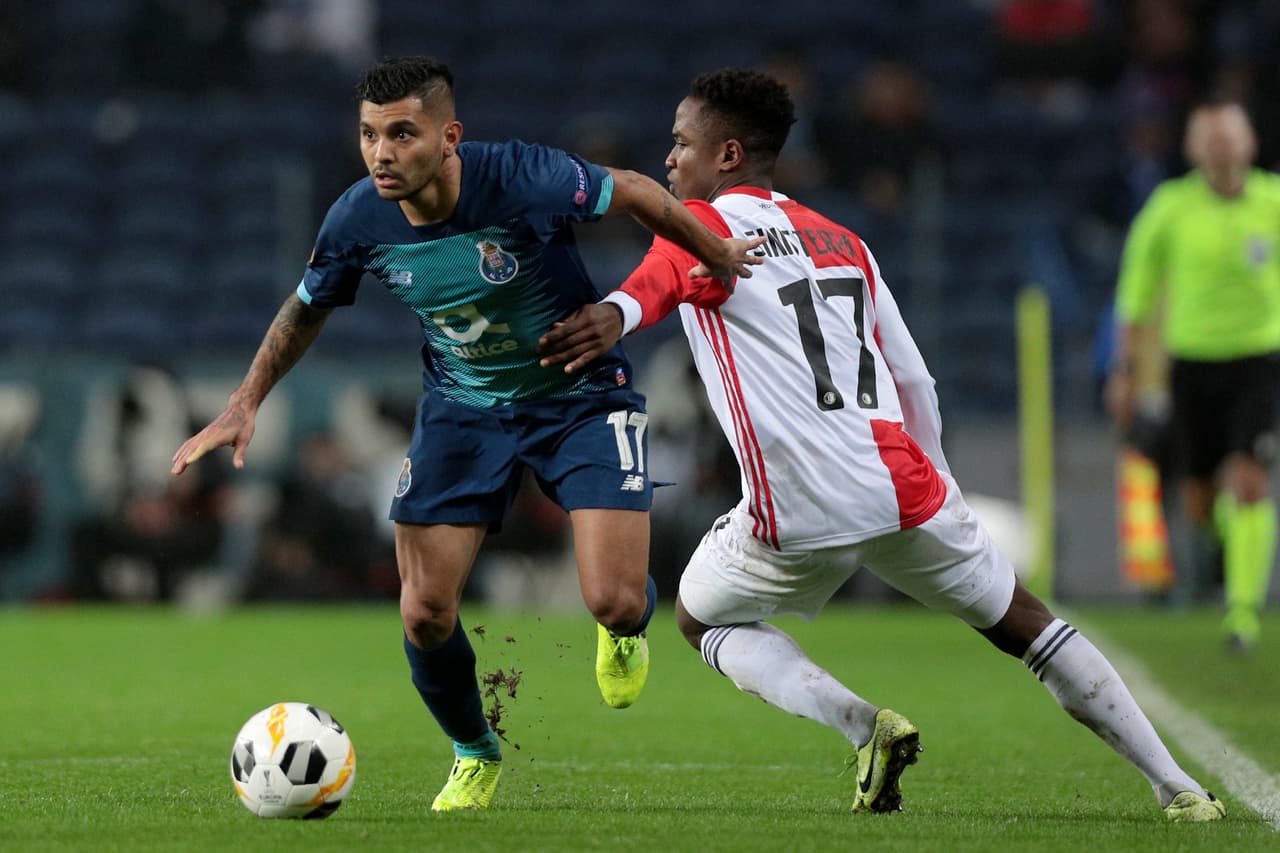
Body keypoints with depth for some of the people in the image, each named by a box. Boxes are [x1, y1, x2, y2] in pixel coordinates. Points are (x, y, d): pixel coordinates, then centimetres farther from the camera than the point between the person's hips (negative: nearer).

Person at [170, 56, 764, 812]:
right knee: (425, 614, -7)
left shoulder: (525, 181, -30)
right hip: (463, 405, 3)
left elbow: (634, 192, -11)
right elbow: (307, 311, 5)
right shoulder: (358, 220, -17)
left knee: (615, 604, -15)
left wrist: (718, 256, 1)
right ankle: (475, 756, 24)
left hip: (581, 393, -3)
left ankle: (628, 630, 27)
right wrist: (244, 405, 2)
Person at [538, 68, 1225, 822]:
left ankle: (865, 728, -1)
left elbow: (660, 279, -23)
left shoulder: (703, 225, 3)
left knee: (705, 619, 21)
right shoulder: (842, 241, 21)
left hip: (800, 514, -5)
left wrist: (614, 317, -44)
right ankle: (1178, 788, 14)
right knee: (1022, 623, 19)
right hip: (900, 484, 5)